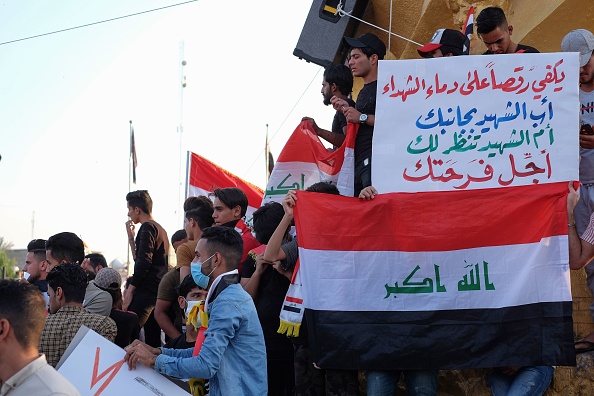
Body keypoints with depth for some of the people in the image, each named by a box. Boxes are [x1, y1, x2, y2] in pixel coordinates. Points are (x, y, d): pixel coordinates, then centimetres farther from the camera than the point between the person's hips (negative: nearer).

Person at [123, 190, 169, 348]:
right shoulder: (161, 229, 20)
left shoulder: (147, 228, -9)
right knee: (153, 338, 8)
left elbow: (144, 262, -18)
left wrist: (130, 290, -16)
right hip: (158, 290, 10)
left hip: (146, 291, -10)